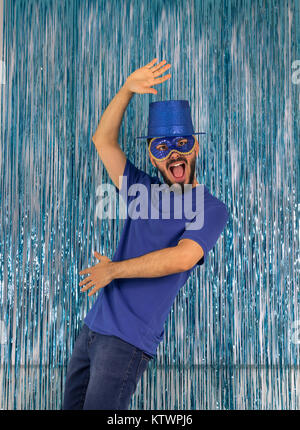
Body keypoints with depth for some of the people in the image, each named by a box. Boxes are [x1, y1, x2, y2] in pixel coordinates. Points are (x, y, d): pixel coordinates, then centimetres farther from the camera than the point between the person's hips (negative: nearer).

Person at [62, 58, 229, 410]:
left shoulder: (211, 209, -5)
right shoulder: (142, 190, 13)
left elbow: (182, 258, -20)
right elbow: (103, 140, 13)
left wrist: (113, 270, -10)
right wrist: (128, 89, 1)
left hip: (129, 340, -6)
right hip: (93, 328, 7)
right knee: (71, 406, 13)